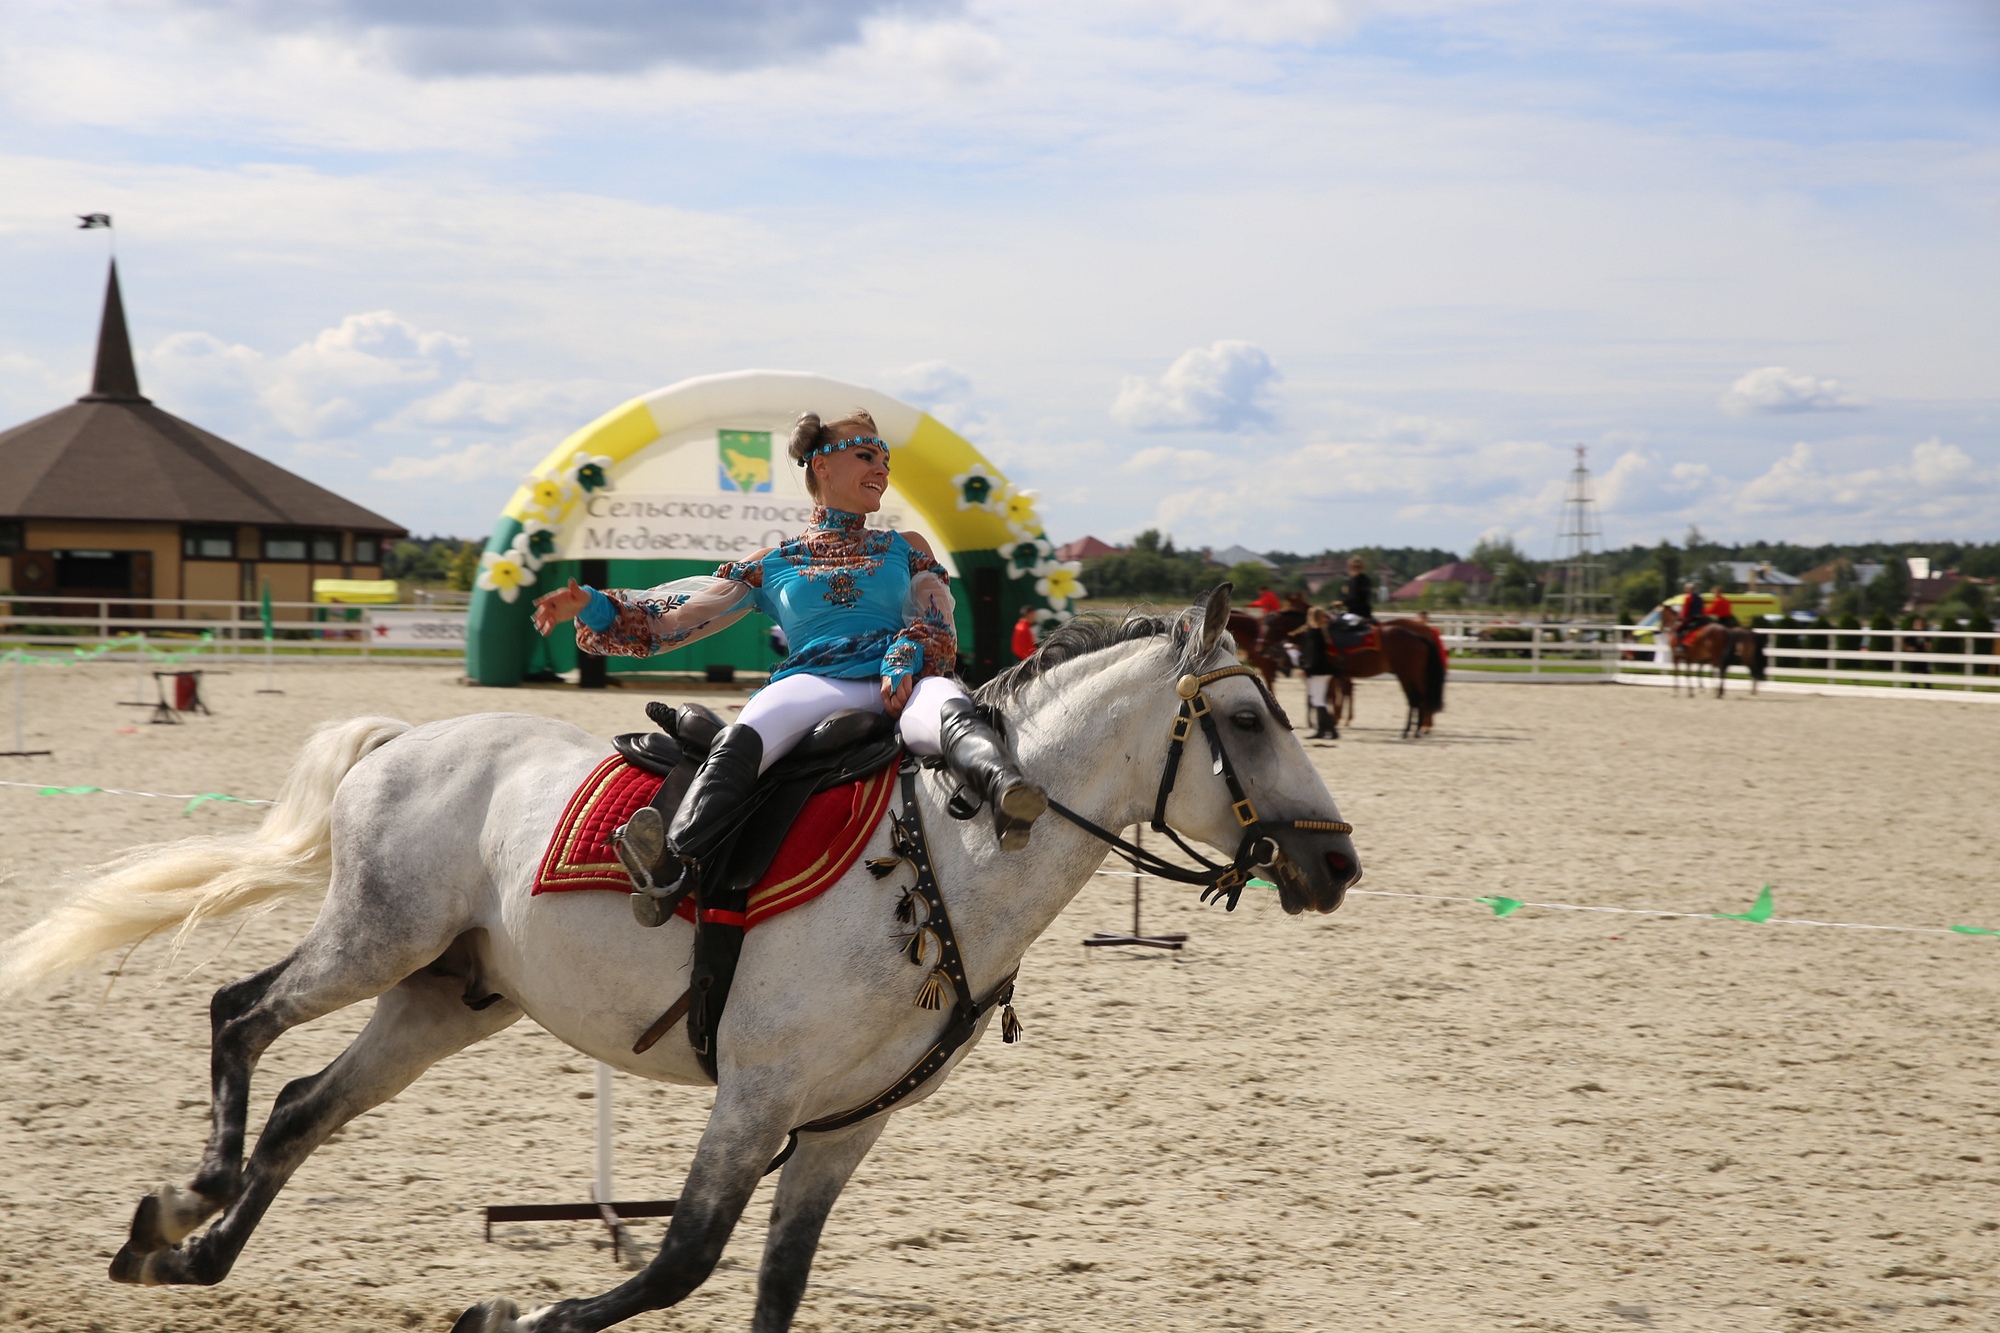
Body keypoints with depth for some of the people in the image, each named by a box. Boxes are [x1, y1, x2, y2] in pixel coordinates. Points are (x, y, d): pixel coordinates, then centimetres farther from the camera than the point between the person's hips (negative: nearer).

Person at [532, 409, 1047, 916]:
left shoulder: (907, 549, 28)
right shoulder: (772, 565, 25)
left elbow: (935, 626, 13)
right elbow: (667, 622, 20)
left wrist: (905, 663, -11)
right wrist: (591, 606, 5)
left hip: (903, 683, 0)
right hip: (815, 681, 0)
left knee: (949, 709, -39)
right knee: (739, 742, -36)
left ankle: (1001, 788, -73)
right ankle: (672, 868, -59)